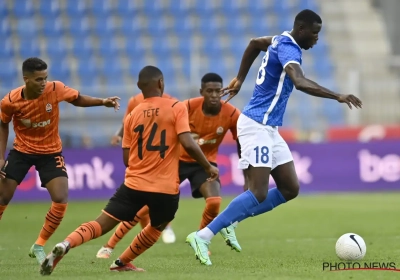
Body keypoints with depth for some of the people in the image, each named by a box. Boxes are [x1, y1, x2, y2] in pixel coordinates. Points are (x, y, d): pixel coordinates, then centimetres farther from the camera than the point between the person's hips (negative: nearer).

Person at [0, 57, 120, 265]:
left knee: (61, 200, -14)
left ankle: (39, 246, 4)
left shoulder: (55, 90, -21)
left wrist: (102, 102, -14)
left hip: (50, 152, 1)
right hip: (21, 151, -1)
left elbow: (77, 99, 0)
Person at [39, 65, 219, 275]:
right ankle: (122, 262, 28)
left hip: (134, 184, 2)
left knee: (99, 225, 1)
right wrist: (208, 167, 0)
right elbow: (188, 144, -14)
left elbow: (127, 159, 9)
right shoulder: (177, 108, -3)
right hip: (165, 188, -2)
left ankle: (65, 245, -23)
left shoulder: (132, 115, 8)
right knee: (156, 228, 27)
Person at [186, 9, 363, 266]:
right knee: (258, 194, -16)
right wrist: (338, 97, -39)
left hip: (269, 129, 10)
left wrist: (240, 78, 39)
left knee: (290, 189, 7)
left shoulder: (283, 41, 13)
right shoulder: (288, 49, -18)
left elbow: (255, 43, 33)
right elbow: (300, 82, -37)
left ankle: (230, 222, 11)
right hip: (256, 127, -10)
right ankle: (203, 236, -14)